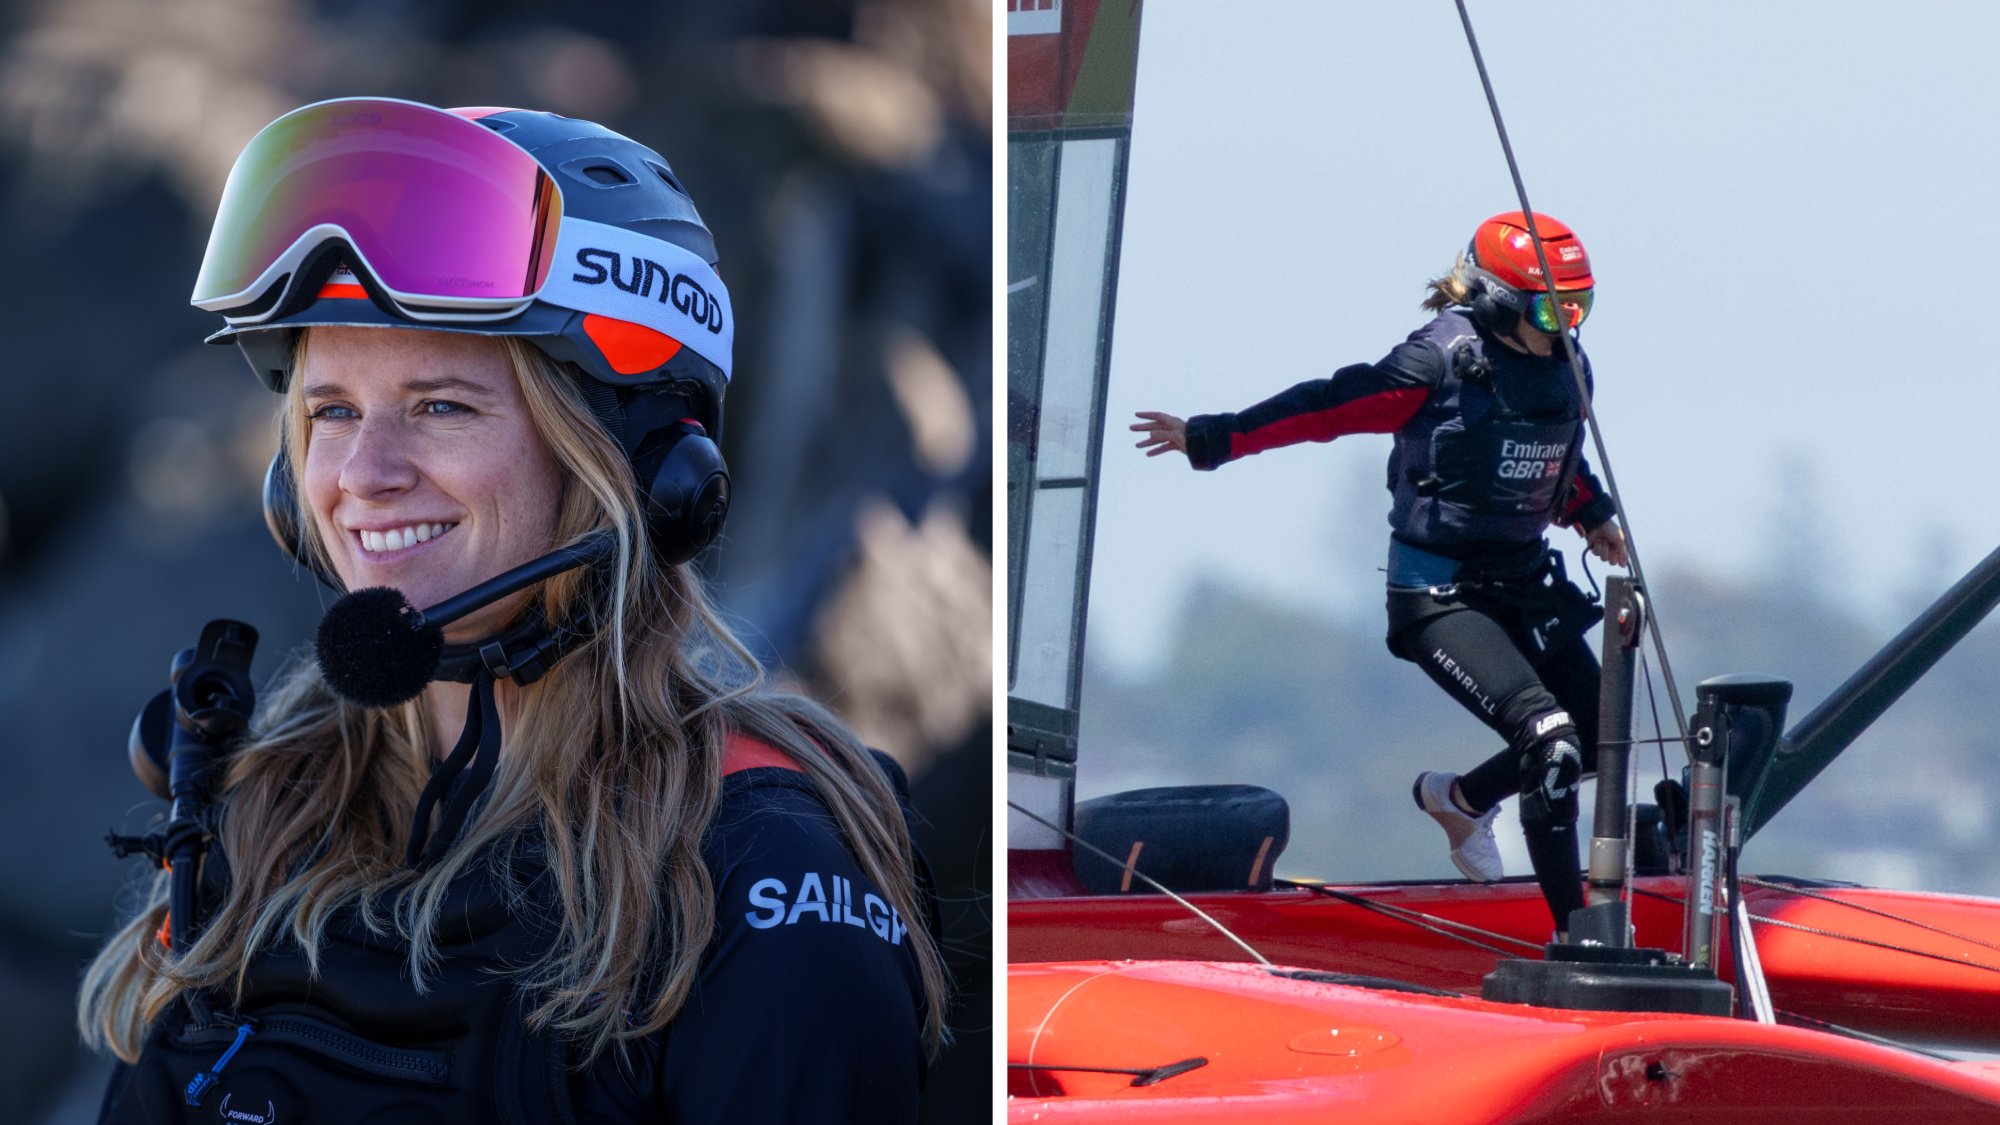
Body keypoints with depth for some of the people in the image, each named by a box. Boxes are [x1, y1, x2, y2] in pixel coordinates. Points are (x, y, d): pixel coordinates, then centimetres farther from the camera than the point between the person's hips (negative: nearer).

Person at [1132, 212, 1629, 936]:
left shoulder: (1566, 373, 5)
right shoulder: (1439, 365, -17)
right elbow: (1329, 408, -13)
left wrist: (1594, 516, 17)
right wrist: (1211, 439, -12)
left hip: (1525, 584, 8)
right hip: (1440, 594, -8)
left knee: (1595, 741, 7)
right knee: (1549, 737, -22)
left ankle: (1459, 798, 33)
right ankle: (1572, 929, -6)